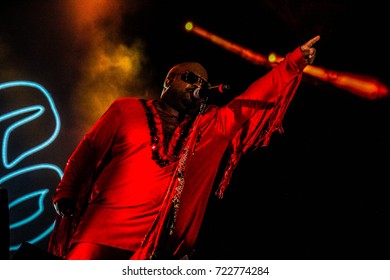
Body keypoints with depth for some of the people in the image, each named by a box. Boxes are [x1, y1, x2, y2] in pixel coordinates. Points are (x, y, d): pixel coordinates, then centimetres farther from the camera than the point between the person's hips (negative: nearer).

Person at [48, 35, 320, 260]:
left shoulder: (211, 125, 18)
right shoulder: (127, 109, 10)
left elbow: (252, 100, 14)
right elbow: (88, 153, 9)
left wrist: (294, 62, 9)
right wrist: (65, 197, -2)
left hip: (158, 248, 3)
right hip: (102, 233, -2)